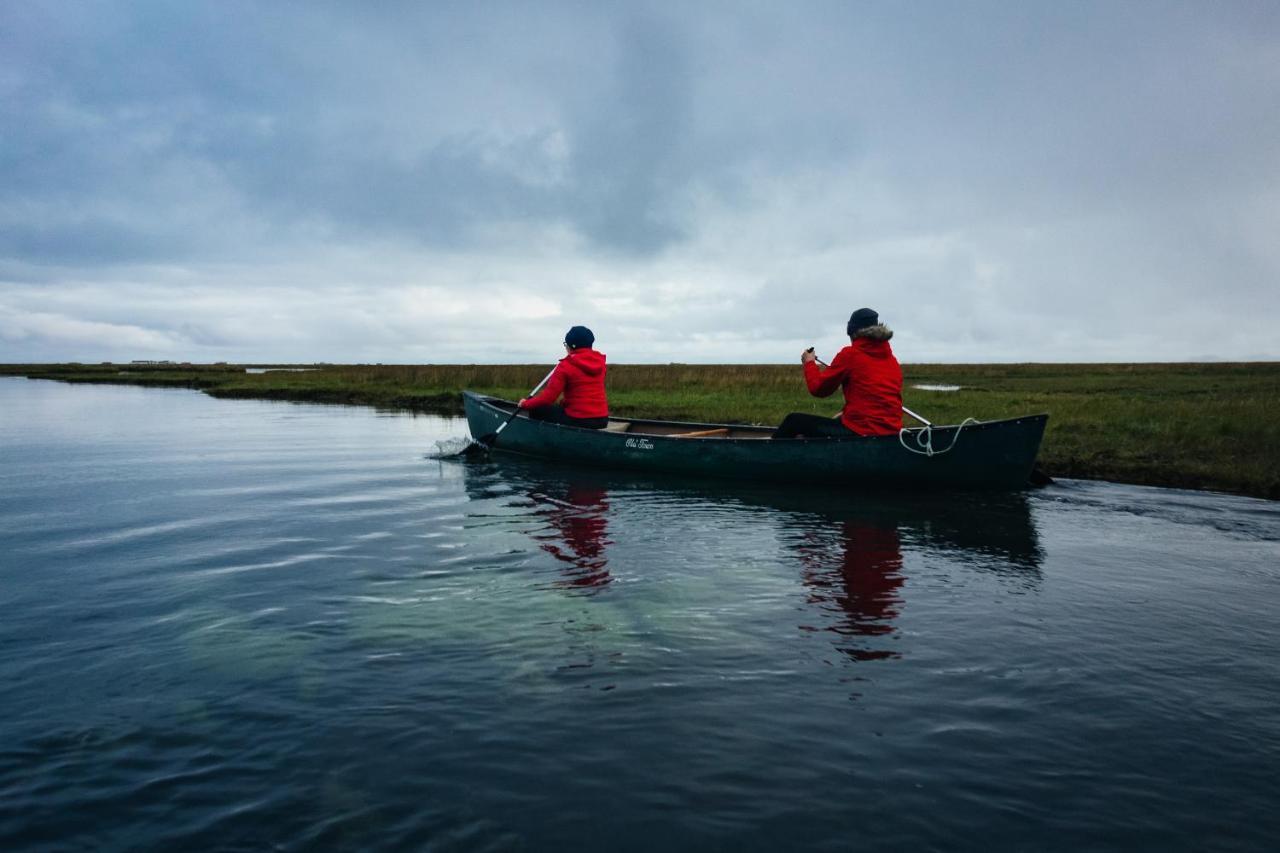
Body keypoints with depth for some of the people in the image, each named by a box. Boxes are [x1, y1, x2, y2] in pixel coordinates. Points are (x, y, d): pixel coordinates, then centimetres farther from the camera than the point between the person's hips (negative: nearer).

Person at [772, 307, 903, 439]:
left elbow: (818, 388, -1)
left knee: (794, 420, 7)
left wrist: (809, 363, 16)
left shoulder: (850, 354, -7)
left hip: (859, 432, -7)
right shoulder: (892, 360, 11)